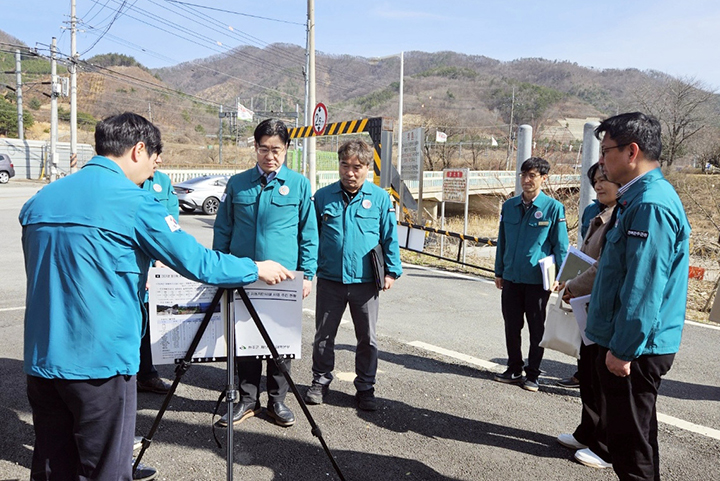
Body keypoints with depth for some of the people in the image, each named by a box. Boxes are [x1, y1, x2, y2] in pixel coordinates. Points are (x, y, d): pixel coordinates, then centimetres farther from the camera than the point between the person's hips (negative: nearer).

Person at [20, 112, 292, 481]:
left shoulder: (39, 200, 9)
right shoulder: (134, 202, -12)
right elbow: (195, 261, -11)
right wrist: (256, 269, 4)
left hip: (41, 359, 7)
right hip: (100, 360, -7)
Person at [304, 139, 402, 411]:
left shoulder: (380, 198, 0)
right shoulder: (323, 196, 3)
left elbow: (390, 237, 5)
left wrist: (392, 271, 0)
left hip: (366, 281, 0)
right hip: (330, 279, 1)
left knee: (367, 339, 10)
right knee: (323, 335, 12)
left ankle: (365, 388, 25)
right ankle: (320, 381, 32)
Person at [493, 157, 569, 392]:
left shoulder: (553, 208, -6)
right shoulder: (509, 205, 6)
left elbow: (561, 246, -3)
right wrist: (499, 272, 12)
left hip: (537, 280, -4)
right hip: (511, 278, 4)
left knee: (536, 329, 9)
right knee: (512, 327, 12)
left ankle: (532, 374, 22)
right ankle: (514, 370, 28)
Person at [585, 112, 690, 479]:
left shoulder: (651, 205, -21)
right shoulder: (636, 198, 12)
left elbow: (644, 288, -24)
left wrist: (622, 349, -21)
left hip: (632, 351, -10)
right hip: (624, 344, 10)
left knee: (629, 442, 4)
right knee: (629, 435, 21)